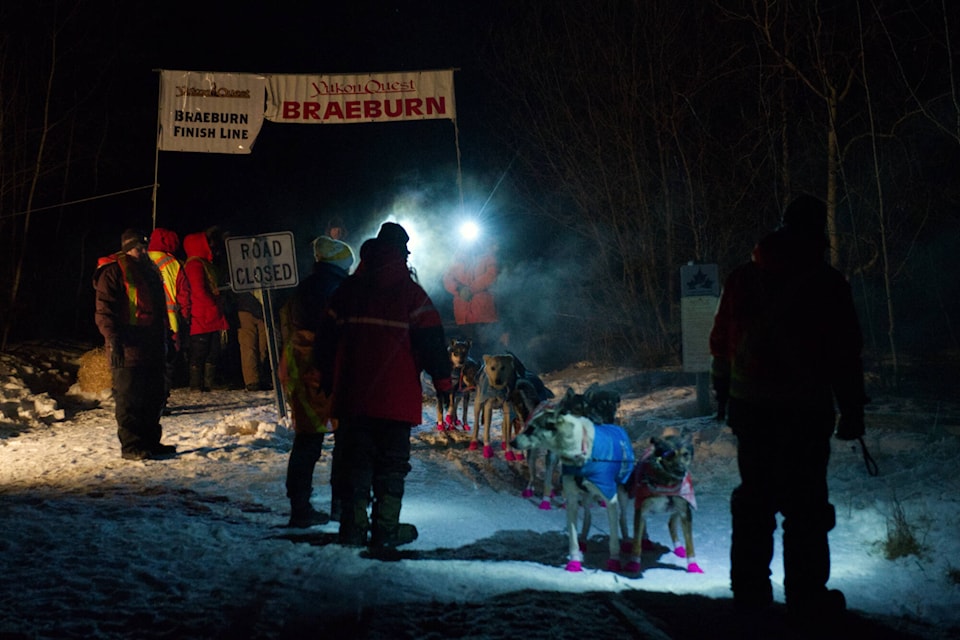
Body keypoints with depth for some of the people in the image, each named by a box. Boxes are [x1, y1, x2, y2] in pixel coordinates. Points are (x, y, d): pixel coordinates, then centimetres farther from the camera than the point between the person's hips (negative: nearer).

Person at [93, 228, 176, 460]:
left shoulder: (150, 270, 21)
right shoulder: (113, 271, -5)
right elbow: (104, 309, -12)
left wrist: (163, 337, 23)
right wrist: (114, 340, -21)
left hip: (151, 344, 8)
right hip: (128, 346, -8)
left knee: (153, 397, 11)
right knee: (129, 398, -6)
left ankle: (150, 441, 20)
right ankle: (131, 446, -2)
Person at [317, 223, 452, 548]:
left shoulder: (347, 290, 8)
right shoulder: (410, 292, -5)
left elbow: (326, 340, 14)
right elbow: (432, 341, -6)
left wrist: (329, 382, 24)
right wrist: (443, 380, 3)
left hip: (351, 396, 4)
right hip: (395, 397, -4)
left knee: (355, 461, 10)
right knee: (392, 464, 4)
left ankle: (353, 528, 10)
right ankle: (386, 529, 4)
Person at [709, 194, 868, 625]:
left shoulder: (743, 279, 6)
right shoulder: (827, 283, -7)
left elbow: (721, 342, 12)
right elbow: (846, 353, -7)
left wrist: (723, 395, 21)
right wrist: (852, 411, 0)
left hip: (750, 406, 4)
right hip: (805, 409, -4)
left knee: (753, 498, 12)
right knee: (806, 505, 2)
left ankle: (749, 590, 16)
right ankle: (807, 597, 5)